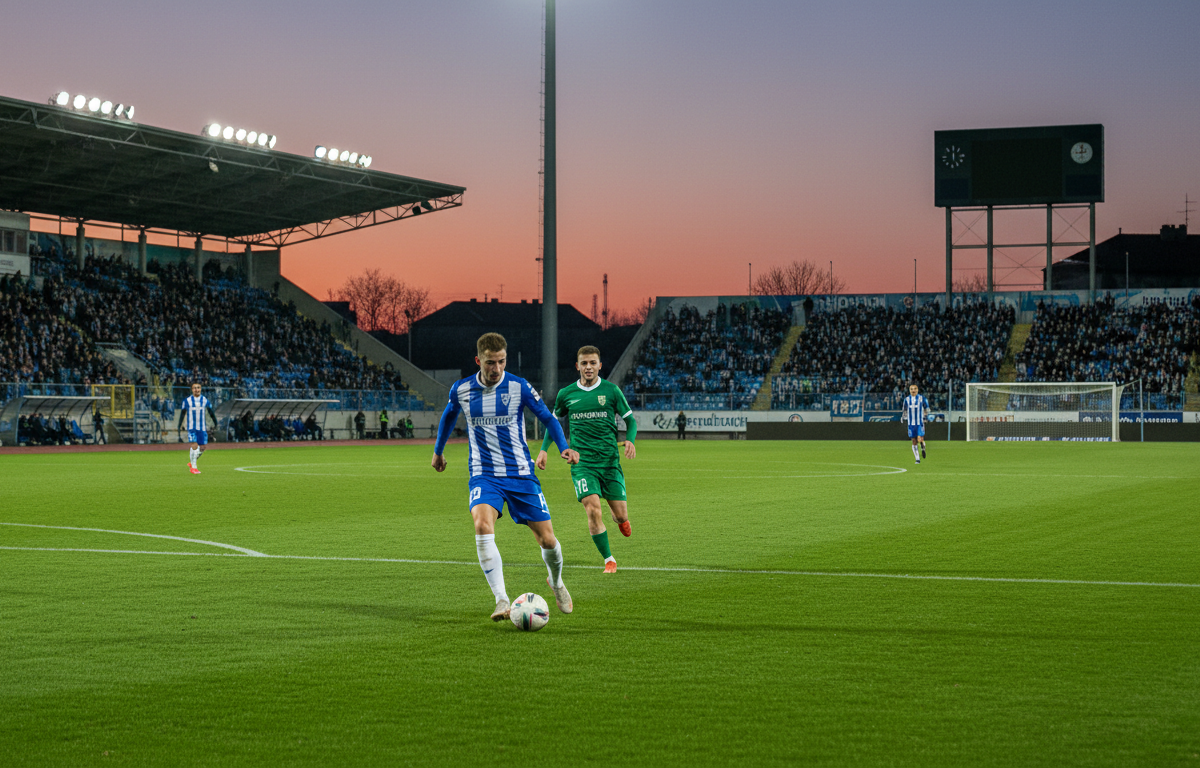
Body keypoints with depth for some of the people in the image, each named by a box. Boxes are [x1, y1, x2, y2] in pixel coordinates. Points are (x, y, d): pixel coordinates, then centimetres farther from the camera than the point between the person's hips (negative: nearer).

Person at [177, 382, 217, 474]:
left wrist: (215, 423, 16)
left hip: (202, 428, 3)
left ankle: (191, 463, 25)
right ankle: (193, 467, -6)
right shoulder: (187, 400, -3)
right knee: (194, 445, -16)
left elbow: (210, 412, 14)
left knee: (203, 447, 3)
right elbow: (182, 412, 7)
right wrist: (179, 425, 8)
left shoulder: (205, 400, 3)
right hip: (191, 427, -3)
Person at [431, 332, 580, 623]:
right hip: (484, 475, 0)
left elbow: (547, 418, 4)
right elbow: (449, 415, 21)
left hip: (520, 473, 0)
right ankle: (502, 601, -27)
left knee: (546, 538, 1)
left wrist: (564, 447, -11)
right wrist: (438, 451, 31)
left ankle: (556, 582, 35)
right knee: (482, 525, -28)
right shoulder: (461, 390, -2)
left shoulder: (518, 387, -7)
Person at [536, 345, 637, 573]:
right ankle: (609, 559, -1)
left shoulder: (611, 390, 0)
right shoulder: (566, 394, 4)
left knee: (621, 516, 0)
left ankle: (620, 519, 41)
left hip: (610, 460, 0)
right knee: (593, 510, -17)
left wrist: (630, 440, -14)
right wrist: (543, 449, 9)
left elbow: (630, 420, 6)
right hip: (582, 461, 0)